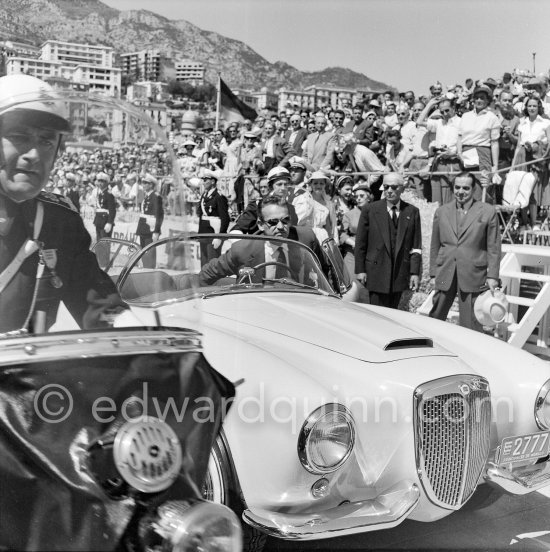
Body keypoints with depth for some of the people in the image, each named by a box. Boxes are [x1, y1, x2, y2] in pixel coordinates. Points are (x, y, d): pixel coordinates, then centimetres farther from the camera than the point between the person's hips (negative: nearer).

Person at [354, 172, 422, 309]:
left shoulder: (412, 212, 7)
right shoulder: (370, 210, 1)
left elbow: (416, 246, 5)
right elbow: (360, 243, 2)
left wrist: (415, 272, -2)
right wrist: (360, 270, -3)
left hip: (400, 274, 2)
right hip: (376, 271, -2)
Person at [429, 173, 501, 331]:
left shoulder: (488, 212, 1)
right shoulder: (441, 212, 9)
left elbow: (493, 248, 1)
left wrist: (492, 276, -4)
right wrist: (433, 273, 9)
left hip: (473, 277, -3)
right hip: (445, 275, 3)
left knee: (470, 324, 0)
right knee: (435, 319, 8)